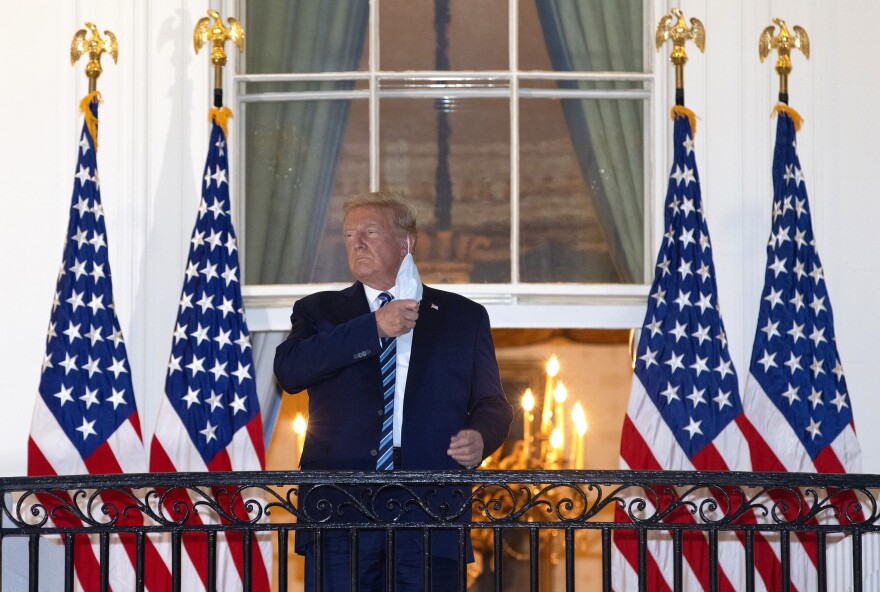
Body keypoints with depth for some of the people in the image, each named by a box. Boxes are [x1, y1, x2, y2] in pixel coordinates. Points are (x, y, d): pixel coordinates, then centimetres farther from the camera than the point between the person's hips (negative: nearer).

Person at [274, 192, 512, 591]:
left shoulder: (464, 317, 15)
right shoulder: (319, 312, 14)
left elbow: (492, 404, 16)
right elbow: (288, 370, -6)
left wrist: (480, 437, -7)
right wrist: (373, 328, -11)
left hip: (430, 513, 0)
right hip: (340, 513, 0)